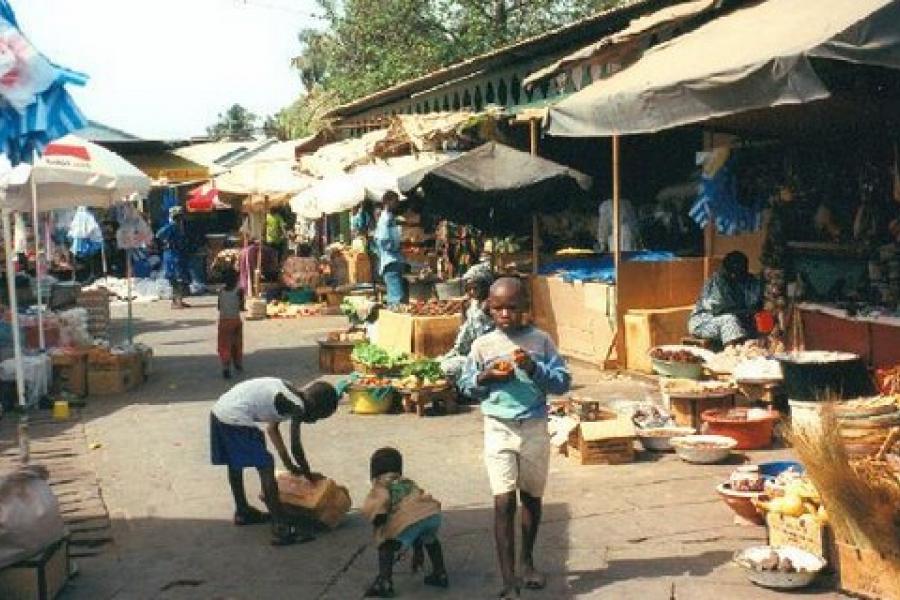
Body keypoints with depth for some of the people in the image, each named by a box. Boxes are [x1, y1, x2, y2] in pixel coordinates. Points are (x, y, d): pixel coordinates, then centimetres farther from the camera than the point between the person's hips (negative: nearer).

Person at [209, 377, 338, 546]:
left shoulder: (286, 394, 18)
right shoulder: (298, 406, -8)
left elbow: (271, 428, 30)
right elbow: (296, 447, -4)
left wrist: (288, 463, 31)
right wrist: (309, 475, 12)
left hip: (219, 410, 10)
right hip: (235, 419, -10)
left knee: (235, 463, 26)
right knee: (266, 466, -6)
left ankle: (242, 512, 46)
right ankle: (281, 529, -7)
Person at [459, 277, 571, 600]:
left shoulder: (540, 340, -2)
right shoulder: (482, 345, 0)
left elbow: (563, 381, -3)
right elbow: (466, 386, 8)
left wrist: (534, 368, -18)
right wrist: (486, 377, -11)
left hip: (535, 428, 1)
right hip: (499, 430, -1)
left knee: (531, 497, 16)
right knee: (504, 501, -10)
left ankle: (527, 561, 38)